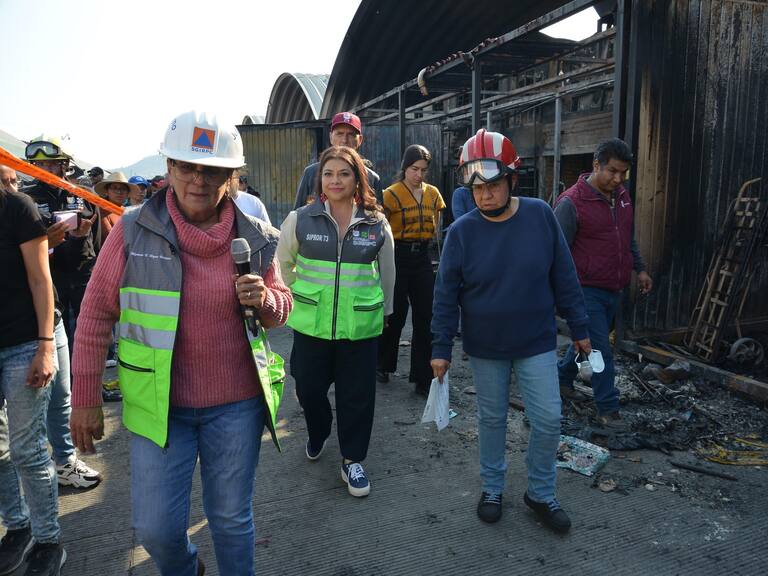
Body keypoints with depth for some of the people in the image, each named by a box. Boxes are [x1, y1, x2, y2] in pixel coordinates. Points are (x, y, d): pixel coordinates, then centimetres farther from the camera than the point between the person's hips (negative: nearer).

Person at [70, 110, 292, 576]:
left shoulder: (255, 238, -3)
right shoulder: (134, 230, -8)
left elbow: (282, 307, 8)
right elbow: (96, 314, -3)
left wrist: (265, 299, -16)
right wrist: (86, 398, -1)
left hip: (236, 402, 1)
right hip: (159, 403, 0)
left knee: (231, 519, 15)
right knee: (157, 529, 9)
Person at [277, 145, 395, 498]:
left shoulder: (377, 224, 0)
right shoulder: (300, 220, -2)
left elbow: (386, 273, 12)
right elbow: (283, 264, 11)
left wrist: (383, 309, 17)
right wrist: (296, 299, 12)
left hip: (360, 327, 0)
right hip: (310, 324, 0)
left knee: (357, 395, 6)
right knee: (309, 387, 12)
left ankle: (352, 460, 27)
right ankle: (317, 436, 45)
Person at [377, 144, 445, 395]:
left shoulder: (433, 193, 8)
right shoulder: (392, 194, -7)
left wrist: (420, 240, 8)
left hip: (422, 257, 5)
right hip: (398, 257, -4)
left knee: (425, 318, 3)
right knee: (396, 314, 5)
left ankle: (423, 377, 13)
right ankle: (382, 365, 29)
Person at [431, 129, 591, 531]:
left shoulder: (540, 215, -8)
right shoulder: (461, 231, -10)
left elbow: (563, 278, -1)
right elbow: (446, 296, -6)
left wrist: (579, 328, 3)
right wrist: (441, 348, -5)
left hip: (536, 344, 1)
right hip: (485, 349, 0)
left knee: (548, 420, 4)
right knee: (492, 419, 14)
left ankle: (541, 494, 26)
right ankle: (492, 488, 34)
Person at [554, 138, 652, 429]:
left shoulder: (622, 196, 8)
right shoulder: (571, 202, -16)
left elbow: (629, 239, 22)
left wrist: (640, 269, 20)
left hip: (613, 289, 8)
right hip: (587, 290, -8)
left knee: (589, 341, 20)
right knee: (602, 350, -3)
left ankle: (562, 377, 42)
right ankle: (608, 410, 10)